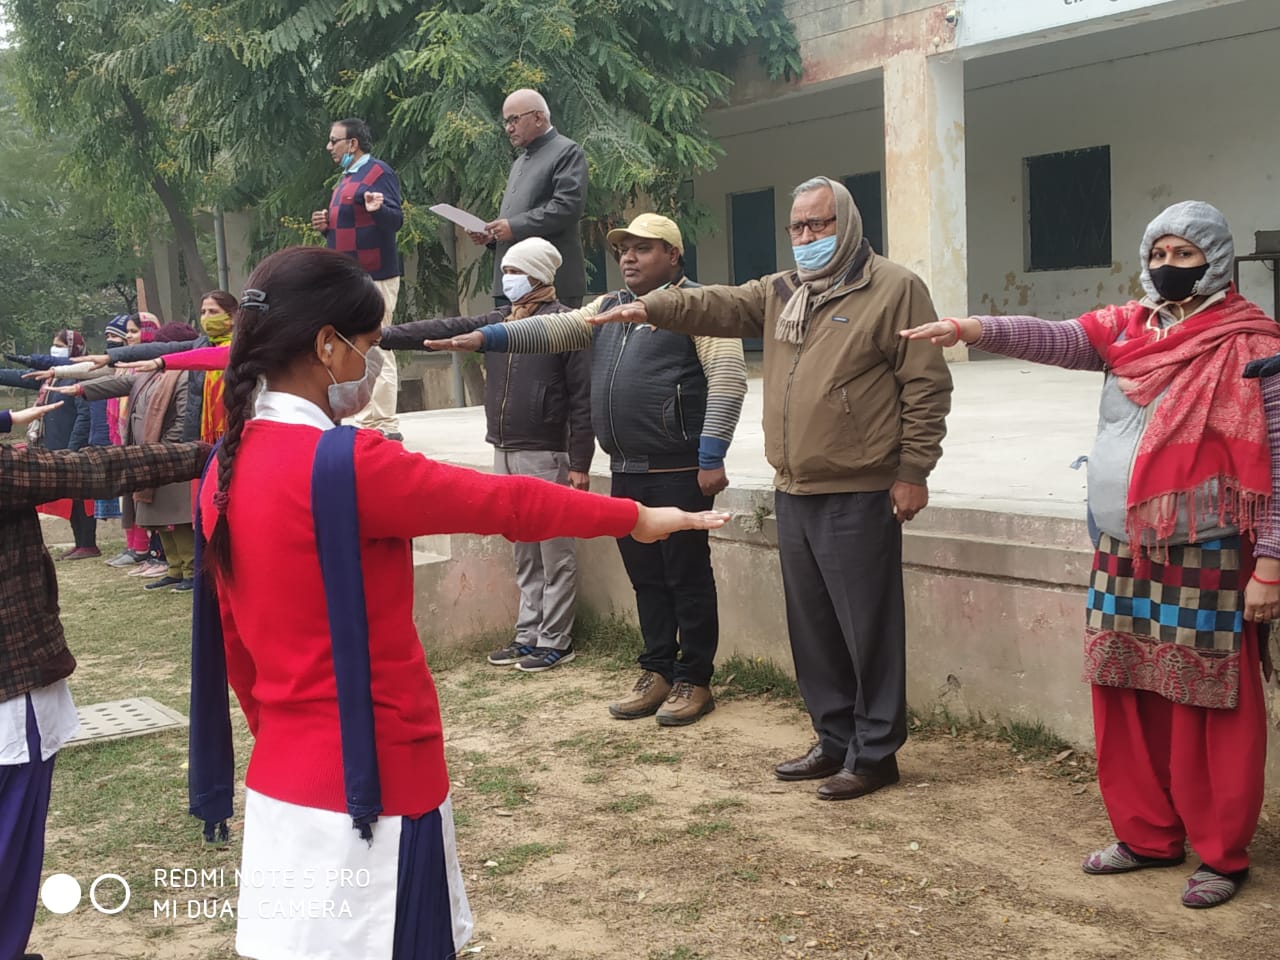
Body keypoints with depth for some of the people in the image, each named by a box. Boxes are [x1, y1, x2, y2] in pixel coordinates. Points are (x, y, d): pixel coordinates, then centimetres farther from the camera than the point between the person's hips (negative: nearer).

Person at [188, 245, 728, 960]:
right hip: (368, 786, -8)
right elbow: (504, 502, -13)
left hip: (283, 777, 8)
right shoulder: (347, 464, -21)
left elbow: (236, 644, 12)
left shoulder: (228, 469, 4)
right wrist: (636, 517, 0)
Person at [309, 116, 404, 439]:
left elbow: (396, 220, -17)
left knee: (376, 352, -10)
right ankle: (367, 423, 17)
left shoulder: (379, 173, -8)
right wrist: (326, 225, 9)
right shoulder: (346, 177, 20)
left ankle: (384, 426, -7)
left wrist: (378, 209, -37)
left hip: (373, 276, -10)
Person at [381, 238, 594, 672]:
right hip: (504, 453, 7)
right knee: (524, 553, 13)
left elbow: (582, 399, -11)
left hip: (546, 456, -7)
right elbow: (441, 330, 9)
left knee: (555, 552, 0)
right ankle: (528, 634, 21)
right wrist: (382, 336, -1)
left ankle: (555, 641, 7)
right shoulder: (497, 321, 13)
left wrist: (579, 463, -14)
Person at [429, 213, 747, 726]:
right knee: (645, 576, 13)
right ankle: (658, 672, 24)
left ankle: (694, 680, 11)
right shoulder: (608, 308, 17)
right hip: (627, 472, 7)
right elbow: (553, 329, 9)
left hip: (679, 471, -7)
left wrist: (711, 457, -20)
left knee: (687, 576, 1)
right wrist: (485, 337, -5)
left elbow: (727, 378, -14)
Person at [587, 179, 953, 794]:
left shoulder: (894, 289, -5)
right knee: (812, 628, 14)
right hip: (793, 492, 7)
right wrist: (652, 308, -13)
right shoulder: (779, 293, 16)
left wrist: (912, 471, -12)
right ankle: (834, 741, 28)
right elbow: (716, 306, 4)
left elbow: (927, 385, -8)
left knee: (869, 629, 0)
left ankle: (875, 754, 13)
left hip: (859, 496, -7)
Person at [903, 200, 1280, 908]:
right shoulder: (1126, 329, 9)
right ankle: (1148, 834, 27)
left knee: (1209, 712, 2)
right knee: (1127, 702, 11)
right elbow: (1056, 340, -8)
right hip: (1123, 556, 6)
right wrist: (972, 330, -25)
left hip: (1205, 562, -5)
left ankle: (1221, 855, 18)